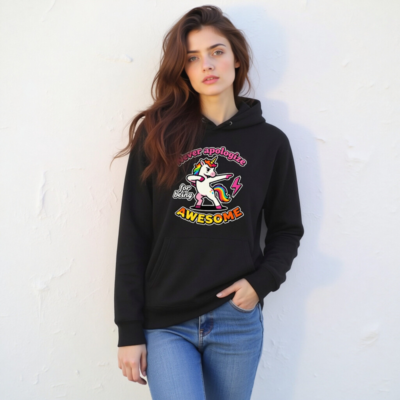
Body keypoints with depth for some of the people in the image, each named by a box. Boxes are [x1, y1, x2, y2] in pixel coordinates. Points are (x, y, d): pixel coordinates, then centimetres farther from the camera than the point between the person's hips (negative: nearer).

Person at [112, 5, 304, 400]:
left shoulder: (270, 142, 2)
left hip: (237, 322, 2)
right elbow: (133, 238, -2)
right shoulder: (157, 136, -2)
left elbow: (287, 229, 11)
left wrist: (262, 281, -7)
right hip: (165, 323, -1)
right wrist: (129, 331, -3)